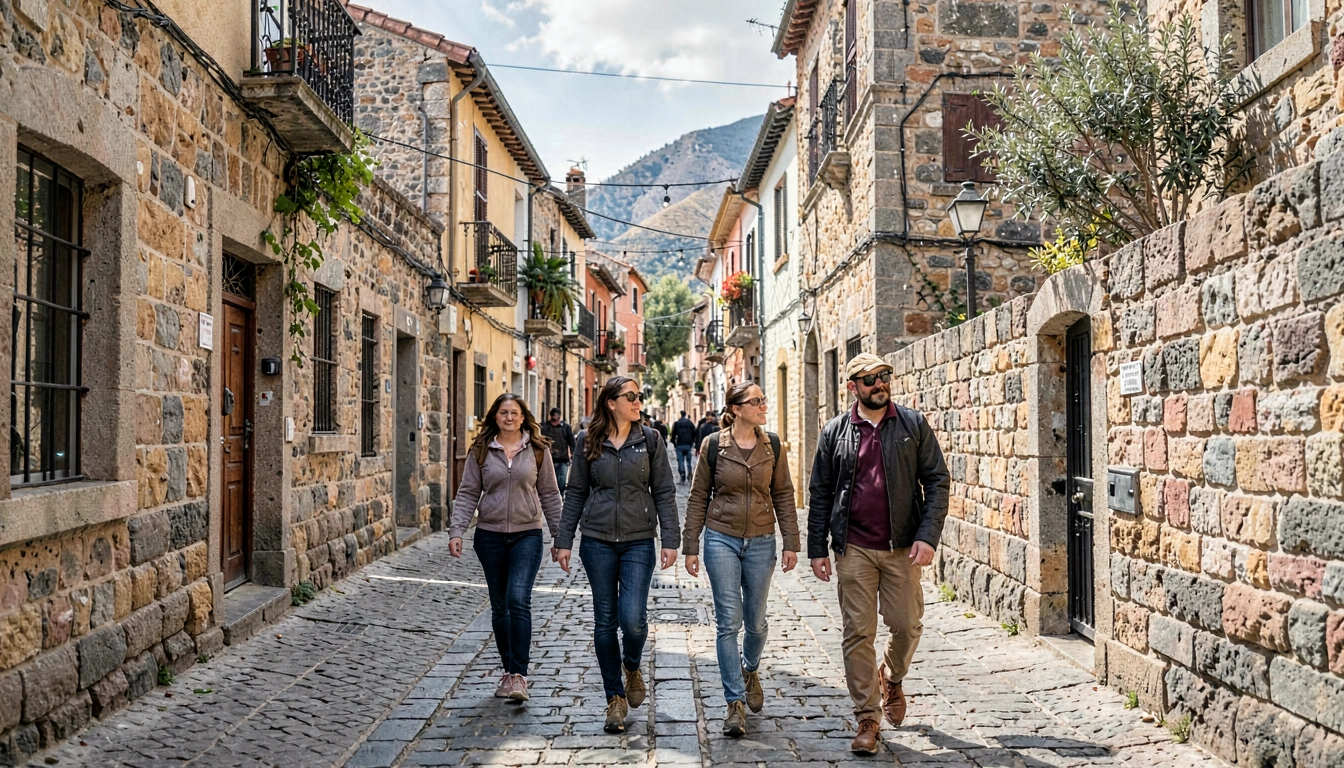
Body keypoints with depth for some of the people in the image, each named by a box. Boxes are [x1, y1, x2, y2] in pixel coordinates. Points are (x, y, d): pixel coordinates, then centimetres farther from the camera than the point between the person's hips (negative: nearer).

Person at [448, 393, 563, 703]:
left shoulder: (538, 449, 2)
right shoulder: (481, 451, 3)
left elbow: (549, 494, 7)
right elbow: (468, 493, 3)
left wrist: (560, 535, 6)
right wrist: (456, 531, -8)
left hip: (527, 534, -2)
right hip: (489, 536, 2)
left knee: (519, 599, -17)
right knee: (500, 606, 9)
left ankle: (519, 675, -14)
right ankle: (509, 670, 23)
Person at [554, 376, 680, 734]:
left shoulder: (650, 439, 3)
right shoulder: (587, 441, 3)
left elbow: (664, 492, 3)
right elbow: (576, 493, 8)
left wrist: (670, 540, -3)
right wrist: (564, 541, 4)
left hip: (638, 542, -1)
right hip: (598, 541, 1)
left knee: (633, 619, -11)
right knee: (605, 621, 5)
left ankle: (632, 668, 22)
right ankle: (615, 697, 20)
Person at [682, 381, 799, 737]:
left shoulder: (772, 445, 2)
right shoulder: (713, 445, -4)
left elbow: (783, 495, 6)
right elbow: (698, 497, 1)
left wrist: (791, 543, 1)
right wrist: (690, 546, 0)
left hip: (761, 542, 2)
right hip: (721, 538, -2)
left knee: (756, 620, 11)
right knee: (728, 621, -5)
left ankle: (750, 670, 42)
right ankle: (735, 702, 3)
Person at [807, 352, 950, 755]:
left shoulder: (913, 424, 2)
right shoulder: (835, 432, 4)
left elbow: (937, 481, 1)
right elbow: (820, 493, 8)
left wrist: (928, 536, -10)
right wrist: (817, 548, 3)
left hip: (902, 546, 0)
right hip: (853, 548, 0)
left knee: (907, 625, 5)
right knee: (858, 633, 1)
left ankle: (892, 679, 38)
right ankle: (867, 718, 13)